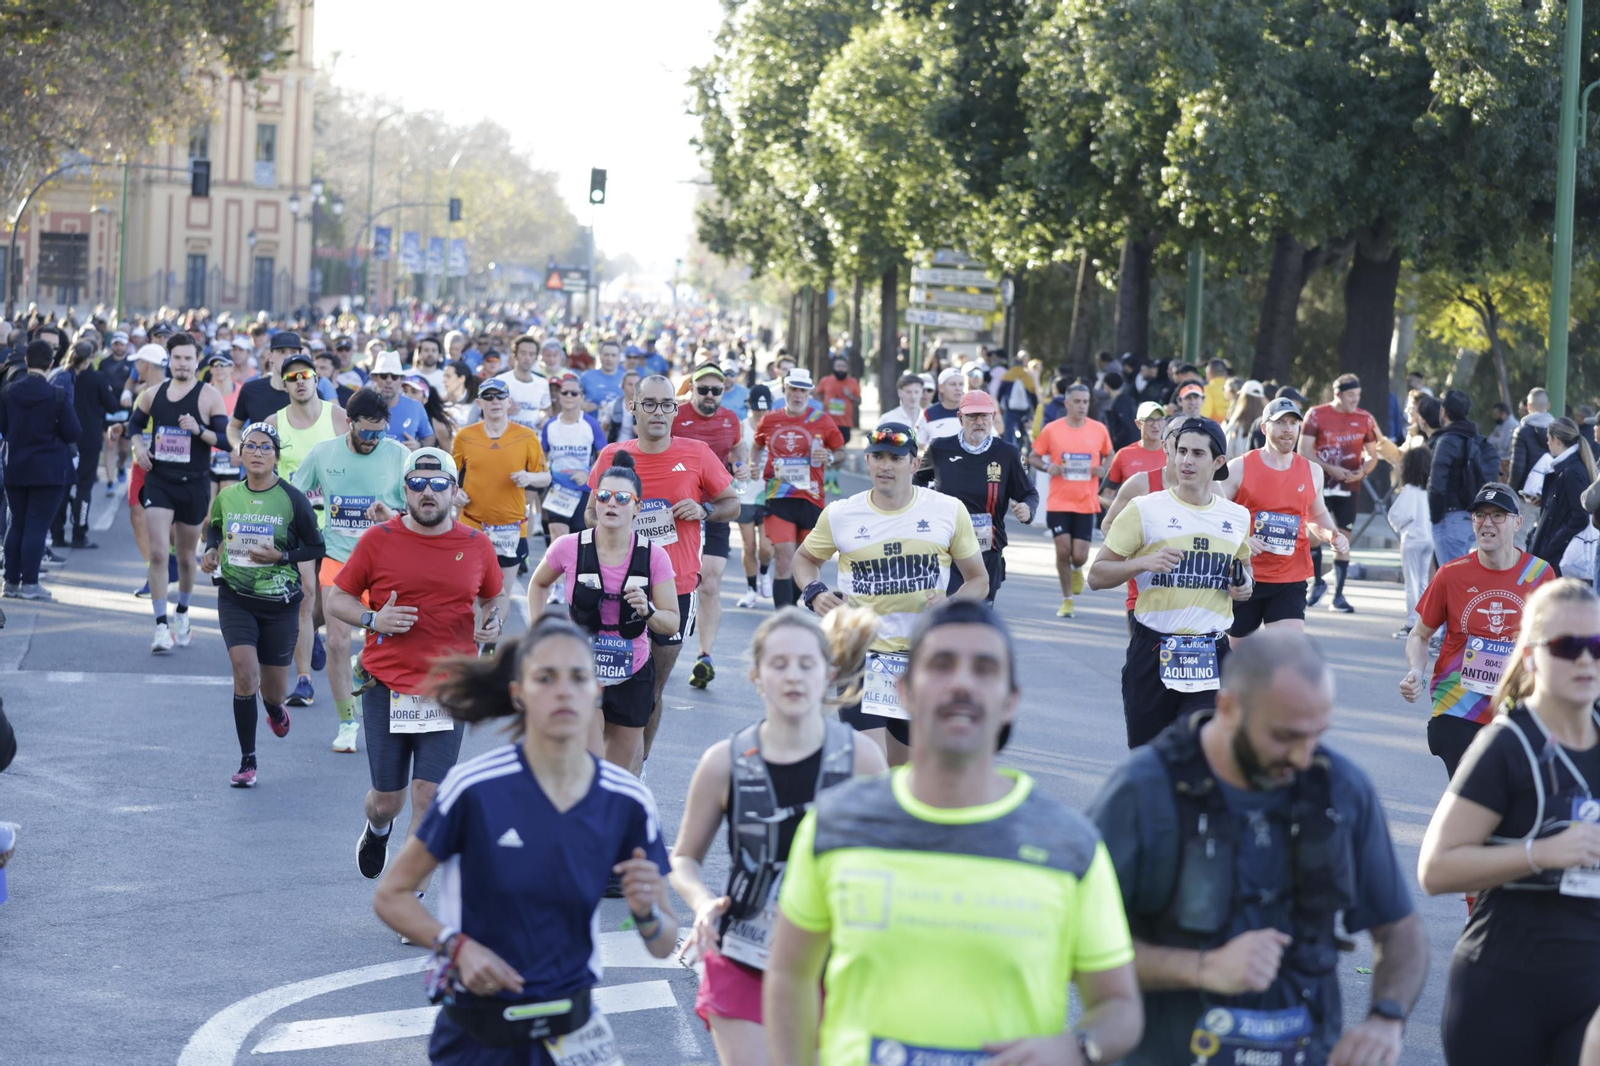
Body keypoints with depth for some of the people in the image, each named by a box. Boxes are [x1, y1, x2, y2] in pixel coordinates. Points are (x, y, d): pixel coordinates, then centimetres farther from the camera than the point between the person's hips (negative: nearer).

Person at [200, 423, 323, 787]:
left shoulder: (292, 500, -10)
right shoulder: (226, 497, -1)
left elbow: (316, 547, -2)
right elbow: (215, 526, 20)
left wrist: (281, 556, -17)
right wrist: (211, 550, 0)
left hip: (280, 603, -1)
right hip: (236, 598, 1)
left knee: (273, 691, 8)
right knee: (244, 672, -17)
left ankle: (276, 708, 49)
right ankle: (247, 762, -6)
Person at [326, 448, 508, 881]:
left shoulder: (476, 545, 4)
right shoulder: (377, 541, -1)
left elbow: (495, 596, 21)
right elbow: (336, 598, 6)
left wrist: (494, 623, -2)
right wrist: (373, 619, -12)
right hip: (387, 686, 0)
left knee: (429, 796, -8)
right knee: (387, 800, 8)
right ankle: (377, 830, 46)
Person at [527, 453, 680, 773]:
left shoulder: (653, 557, -10)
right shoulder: (569, 548, -11)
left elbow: (672, 623, -4)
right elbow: (539, 583, 11)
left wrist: (649, 612, -24)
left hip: (632, 676, 2)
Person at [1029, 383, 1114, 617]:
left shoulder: (1099, 429, 2)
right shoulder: (1051, 430, -2)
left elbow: (1109, 454, 18)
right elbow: (1033, 457, 7)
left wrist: (1103, 468, -3)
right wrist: (1047, 467, -14)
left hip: (1087, 503, 1)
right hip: (1059, 502, -1)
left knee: (1079, 556, -3)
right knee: (1063, 550, -4)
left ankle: (1076, 569, 36)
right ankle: (1067, 600, 14)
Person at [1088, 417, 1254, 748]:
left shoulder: (1237, 517, 9)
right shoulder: (1144, 510, -2)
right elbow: (1096, 576, -2)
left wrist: (1245, 585, 5)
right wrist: (1143, 562, -19)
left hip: (1211, 657, 1)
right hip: (1151, 654, -1)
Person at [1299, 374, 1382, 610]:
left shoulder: (1365, 420, 4)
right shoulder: (1316, 415, -3)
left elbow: (1373, 456, 10)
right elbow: (1305, 451, -7)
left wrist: (1362, 471, -11)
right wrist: (1330, 468, -18)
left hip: (1349, 486, 2)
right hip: (1320, 483, -2)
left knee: (1344, 538, 2)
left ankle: (1338, 595, 8)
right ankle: (1317, 583, 13)